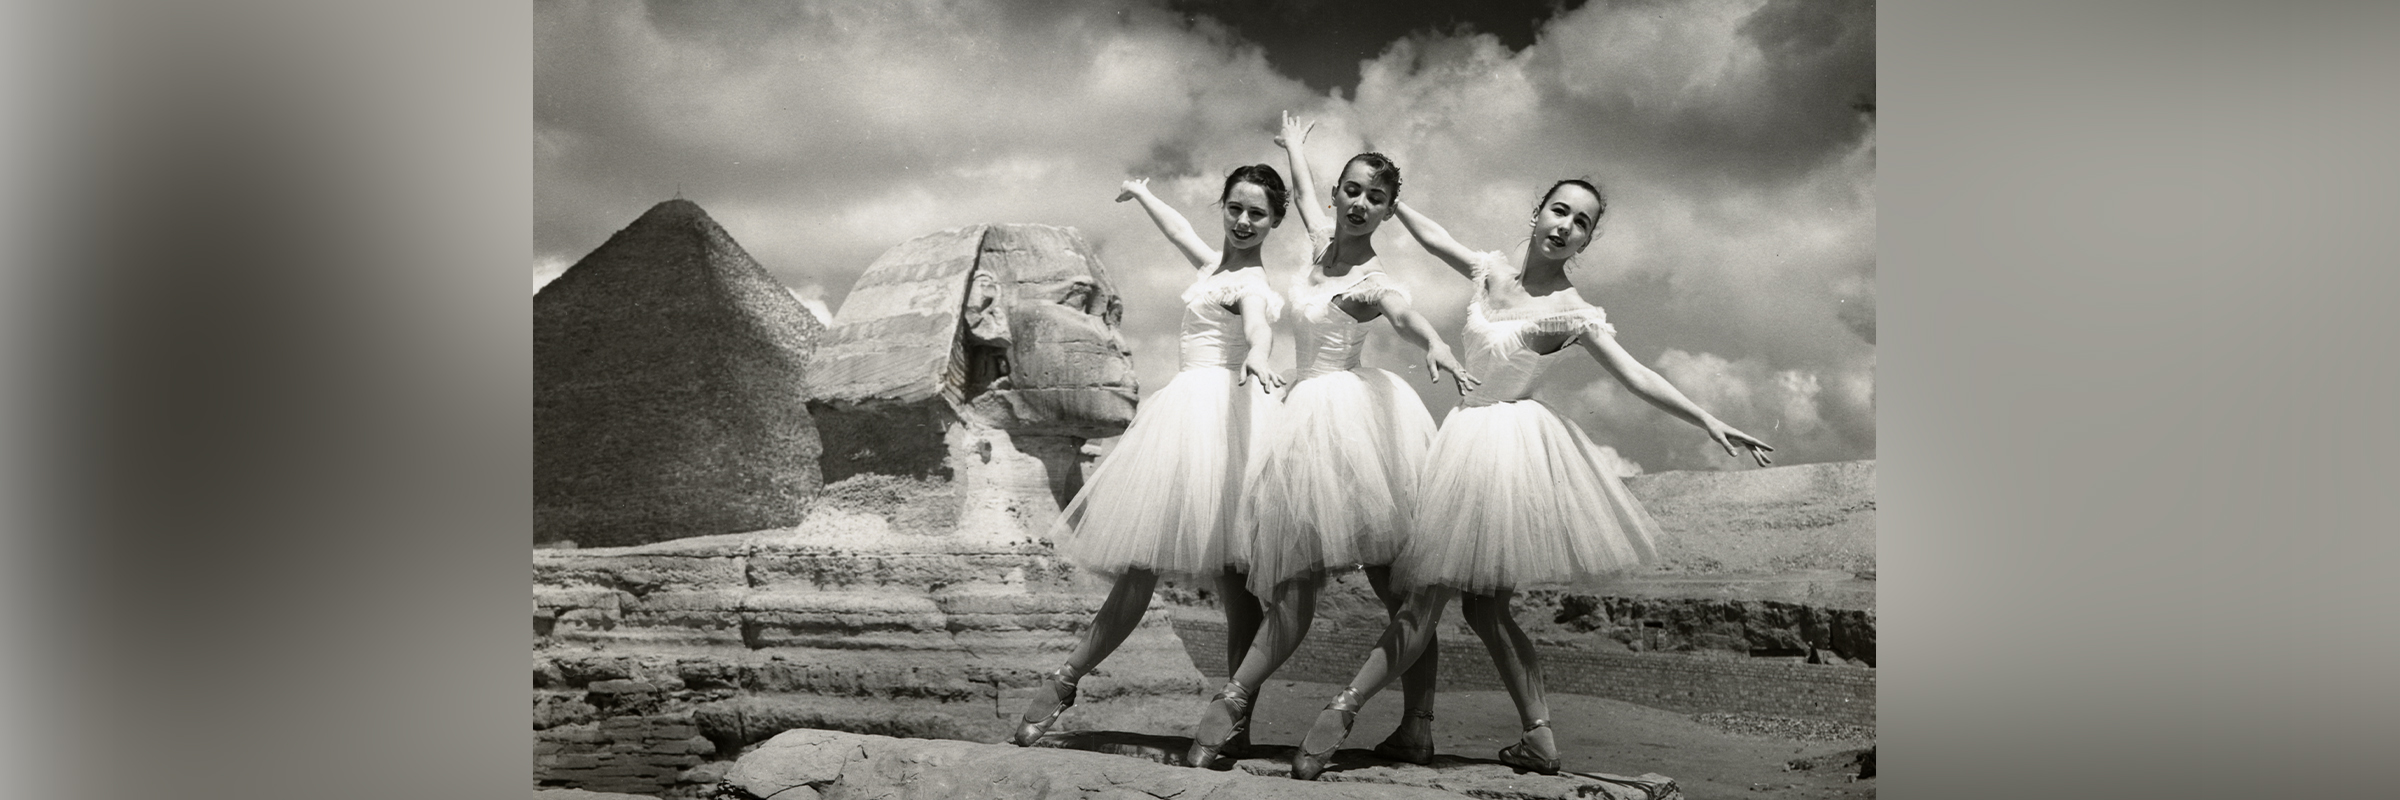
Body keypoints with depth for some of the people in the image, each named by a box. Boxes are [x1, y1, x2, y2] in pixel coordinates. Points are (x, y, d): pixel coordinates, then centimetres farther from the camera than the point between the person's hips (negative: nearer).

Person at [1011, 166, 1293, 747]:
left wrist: (1257, 354, -52)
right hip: (1197, 409, 9)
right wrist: (1142, 194, 60)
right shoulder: (1215, 263, 21)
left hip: (1218, 411, -9)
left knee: (1144, 558, -11)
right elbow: (1178, 229, 42)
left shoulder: (1250, 282, -6)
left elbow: (1258, 319, -30)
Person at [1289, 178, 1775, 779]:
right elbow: (1431, 236, 20)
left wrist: (1709, 422, -17)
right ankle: (1539, 739, 15)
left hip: (1511, 440, -7)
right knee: (1483, 604, 10)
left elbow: (1635, 375, -10)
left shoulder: (1572, 313, -9)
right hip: (1468, 433, 7)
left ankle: (1342, 712, -5)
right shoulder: (1492, 270, 6)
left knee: (1429, 598, -6)